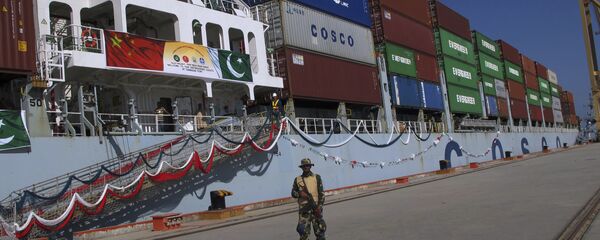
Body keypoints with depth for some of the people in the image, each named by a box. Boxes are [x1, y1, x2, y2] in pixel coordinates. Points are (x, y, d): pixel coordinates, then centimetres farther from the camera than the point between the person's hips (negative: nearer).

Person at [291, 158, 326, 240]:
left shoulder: (317, 177, 6)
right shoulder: (297, 179, 9)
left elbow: (321, 193, 1)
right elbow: (293, 193, 11)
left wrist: (320, 206, -9)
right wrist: (300, 194, -10)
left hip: (316, 207, -1)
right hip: (303, 209, 1)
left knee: (319, 229, 1)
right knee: (304, 231, -3)